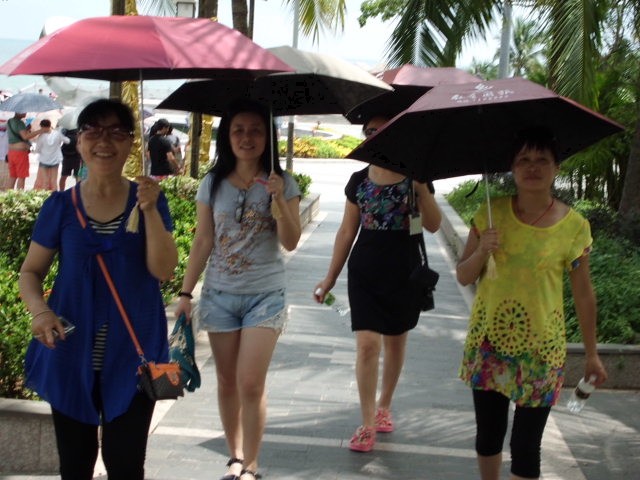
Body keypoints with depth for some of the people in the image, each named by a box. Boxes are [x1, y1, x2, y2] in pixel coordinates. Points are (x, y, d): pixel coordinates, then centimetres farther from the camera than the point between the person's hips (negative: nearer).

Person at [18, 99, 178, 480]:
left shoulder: (148, 199, 0)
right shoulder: (61, 206, 0)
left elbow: (163, 270, -9)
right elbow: (31, 271, 5)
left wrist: (149, 209, -19)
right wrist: (39, 310, -14)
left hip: (133, 351, -1)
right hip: (71, 351, 1)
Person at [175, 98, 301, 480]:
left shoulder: (282, 183, -3)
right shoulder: (213, 184, 3)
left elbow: (290, 242, -8)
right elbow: (202, 242, 5)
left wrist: (279, 200, -22)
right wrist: (186, 293, 1)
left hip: (265, 295, -3)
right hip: (220, 294, 3)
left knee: (251, 384, -7)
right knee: (227, 382, 10)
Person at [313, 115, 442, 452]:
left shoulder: (414, 177, 0)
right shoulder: (359, 180, 5)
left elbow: (433, 226, -10)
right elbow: (347, 232, 8)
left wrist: (421, 188, -23)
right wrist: (331, 277, 7)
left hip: (404, 273, 0)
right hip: (365, 272, 0)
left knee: (395, 343, 11)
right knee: (367, 343, -8)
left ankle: (384, 407, 31)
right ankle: (368, 424, -1)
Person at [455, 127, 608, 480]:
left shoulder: (574, 226, -7)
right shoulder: (492, 214, -3)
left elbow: (583, 294, 1)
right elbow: (463, 277, 1)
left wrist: (591, 354, 7)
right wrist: (482, 251, -19)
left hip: (540, 348, -2)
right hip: (488, 341, 2)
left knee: (525, 446, 0)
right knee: (488, 435, 13)